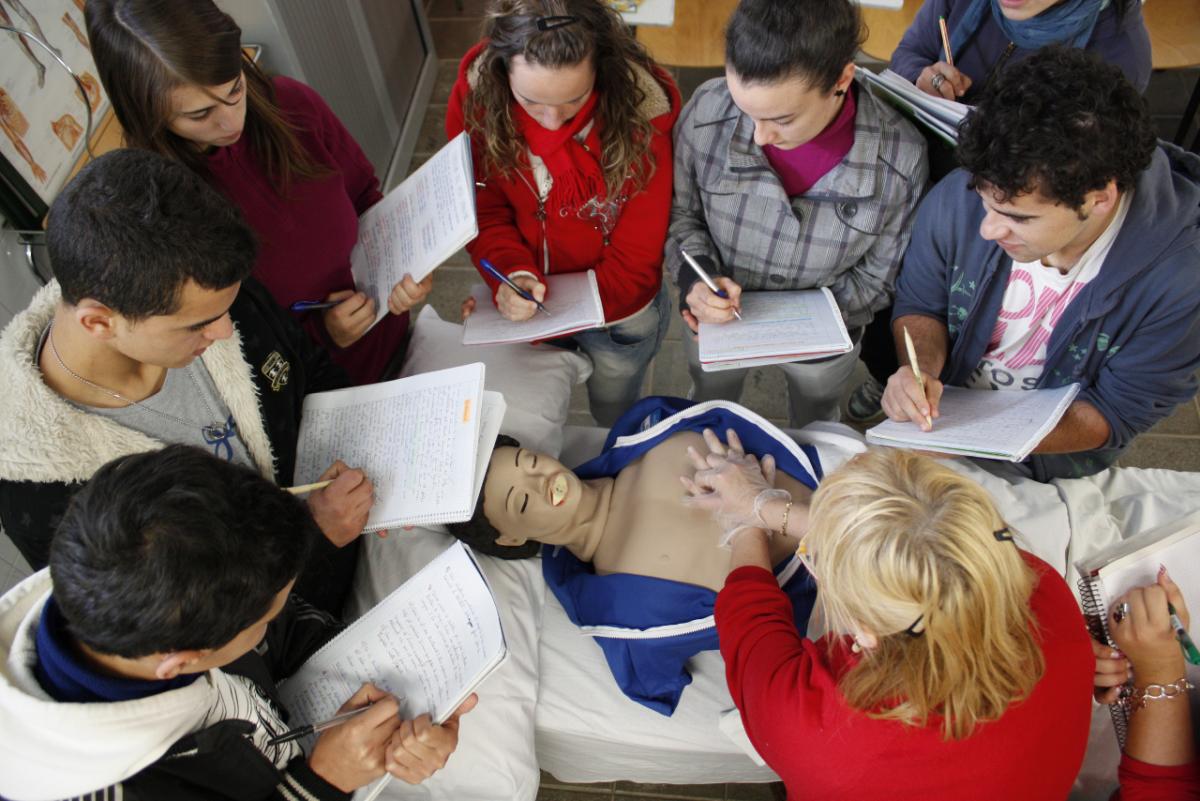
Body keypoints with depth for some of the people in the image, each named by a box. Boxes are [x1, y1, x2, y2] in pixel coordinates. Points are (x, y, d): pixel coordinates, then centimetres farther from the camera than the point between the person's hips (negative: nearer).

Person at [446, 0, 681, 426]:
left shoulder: (641, 115, -31)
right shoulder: (475, 95, -23)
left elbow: (633, 262, -22)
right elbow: (482, 210, -11)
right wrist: (512, 274, -30)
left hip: (620, 314, -2)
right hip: (526, 303, 2)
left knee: (614, 421, 27)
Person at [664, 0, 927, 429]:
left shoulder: (902, 157, -29)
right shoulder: (707, 111, -29)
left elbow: (875, 280, -15)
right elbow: (680, 210, -10)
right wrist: (695, 274, -29)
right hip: (715, 321, 1)